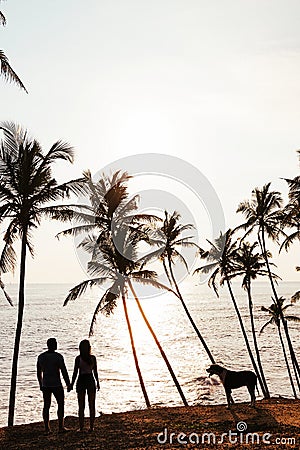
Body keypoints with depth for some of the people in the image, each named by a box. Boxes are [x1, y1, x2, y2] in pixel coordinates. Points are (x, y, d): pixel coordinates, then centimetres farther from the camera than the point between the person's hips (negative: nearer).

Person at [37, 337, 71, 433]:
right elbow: (64, 372, -12)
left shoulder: (41, 357, 4)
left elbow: (39, 372, 11)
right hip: (56, 385, -5)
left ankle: (47, 428, 14)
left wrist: (41, 384, 22)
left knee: (46, 406, 10)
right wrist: (68, 384, -4)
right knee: (61, 404, 7)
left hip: (45, 385, 5)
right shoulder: (58, 356, -12)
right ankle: (61, 427, 7)